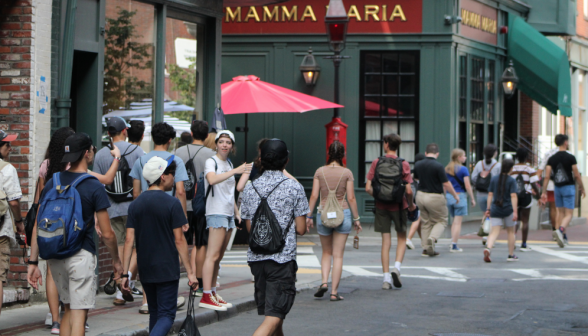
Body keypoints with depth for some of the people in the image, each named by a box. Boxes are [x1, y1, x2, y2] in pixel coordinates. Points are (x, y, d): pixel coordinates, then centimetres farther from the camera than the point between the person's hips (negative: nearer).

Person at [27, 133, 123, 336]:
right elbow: (107, 234, -10)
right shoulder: (94, 187, -9)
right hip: (81, 255, -6)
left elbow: (38, 226, 4)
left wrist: (33, 262, 7)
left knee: (69, 310, 20)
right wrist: (116, 260, 5)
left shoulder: (52, 182, 6)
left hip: (55, 256, 6)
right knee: (79, 314, -3)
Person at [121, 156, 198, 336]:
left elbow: (129, 240, 0)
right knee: (166, 315, -3)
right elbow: (179, 240, -11)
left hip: (145, 271, 5)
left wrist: (125, 273, 2)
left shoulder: (135, 204, 4)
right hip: (167, 270, -5)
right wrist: (190, 272, -6)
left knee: (154, 313, 19)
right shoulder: (172, 203, -10)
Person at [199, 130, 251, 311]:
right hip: (216, 213, -8)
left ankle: (213, 293, 12)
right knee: (213, 255, -13)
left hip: (228, 214, 8)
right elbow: (212, 179, -29)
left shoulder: (229, 164, 18)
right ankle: (206, 296, -16)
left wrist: (237, 212, 24)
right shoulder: (211, 162, -6)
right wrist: (235, 171, -34)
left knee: (219, 256, 9)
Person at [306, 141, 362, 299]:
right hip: (343, 214, -1)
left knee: (326, 253, 17)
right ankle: (334, 291, 1)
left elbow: (314, 195, -2)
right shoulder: (347, 173, -4)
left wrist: (308, 216, 4)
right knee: (338, 255, 3)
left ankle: (324, 282, -5)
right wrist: (356, 218, 4)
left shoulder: (320, 172, 0)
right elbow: (351, 198, -4)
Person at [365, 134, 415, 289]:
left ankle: (386, 278, 3)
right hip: (398, 206, -1)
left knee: (386, 241, 5)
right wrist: (411, 204, 6)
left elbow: (368, 188, -6)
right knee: (402, 238, 14)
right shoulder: (403, 164, -7)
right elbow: (408, 190, -13)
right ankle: (396, 267, -7)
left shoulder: (376, 163, -3)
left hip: (381, 206, 1)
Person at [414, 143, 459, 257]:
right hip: (435, 197, -5)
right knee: (441, 221, 9)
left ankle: (426, 248, 11)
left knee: (426, 222, 14)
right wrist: (455, 195, 1)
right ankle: (432, 238, -17)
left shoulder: (418, 165, 1)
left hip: (420, 195, 5)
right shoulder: (438, 166, -17)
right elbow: (446, 184, -14)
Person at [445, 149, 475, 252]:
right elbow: (467, 186, -10)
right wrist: (472, 199, -3)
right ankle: (454, 246, -1)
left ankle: (452, 242, 12)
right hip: (460, 196, -6)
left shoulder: (447, 169, 7)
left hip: (449, 196, 6)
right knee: (458, 222, -1)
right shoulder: (463, 169, -9)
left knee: (455, 221, 18)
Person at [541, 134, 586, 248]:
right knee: (569, 214, -3)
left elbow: (547, 176, -3)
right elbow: (577, 175, -8)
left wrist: (544, 192, 0)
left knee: (560, 212, 17)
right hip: (569, 187, -4)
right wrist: (582, 188, 6)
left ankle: (563, 237, 18)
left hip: (557, 187, 4)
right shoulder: (570, 158, -10)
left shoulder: (552, 159, 1)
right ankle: (560, 231, -28)